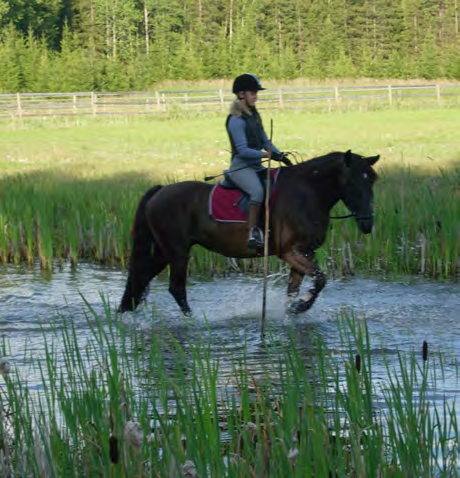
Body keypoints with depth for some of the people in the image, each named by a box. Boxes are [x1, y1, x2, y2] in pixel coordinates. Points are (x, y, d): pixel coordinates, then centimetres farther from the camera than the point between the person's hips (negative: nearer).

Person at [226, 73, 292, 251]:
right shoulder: (236, 121, -14)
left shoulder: (254, 115, 14)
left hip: (256, 166, 10)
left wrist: (280, 156, 6)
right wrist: (267, 155, -22)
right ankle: (253, 232, -36)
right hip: (241, 168, -10)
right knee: (257, 191, -36)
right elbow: (243, 150, -20)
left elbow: (265, 141, 20)